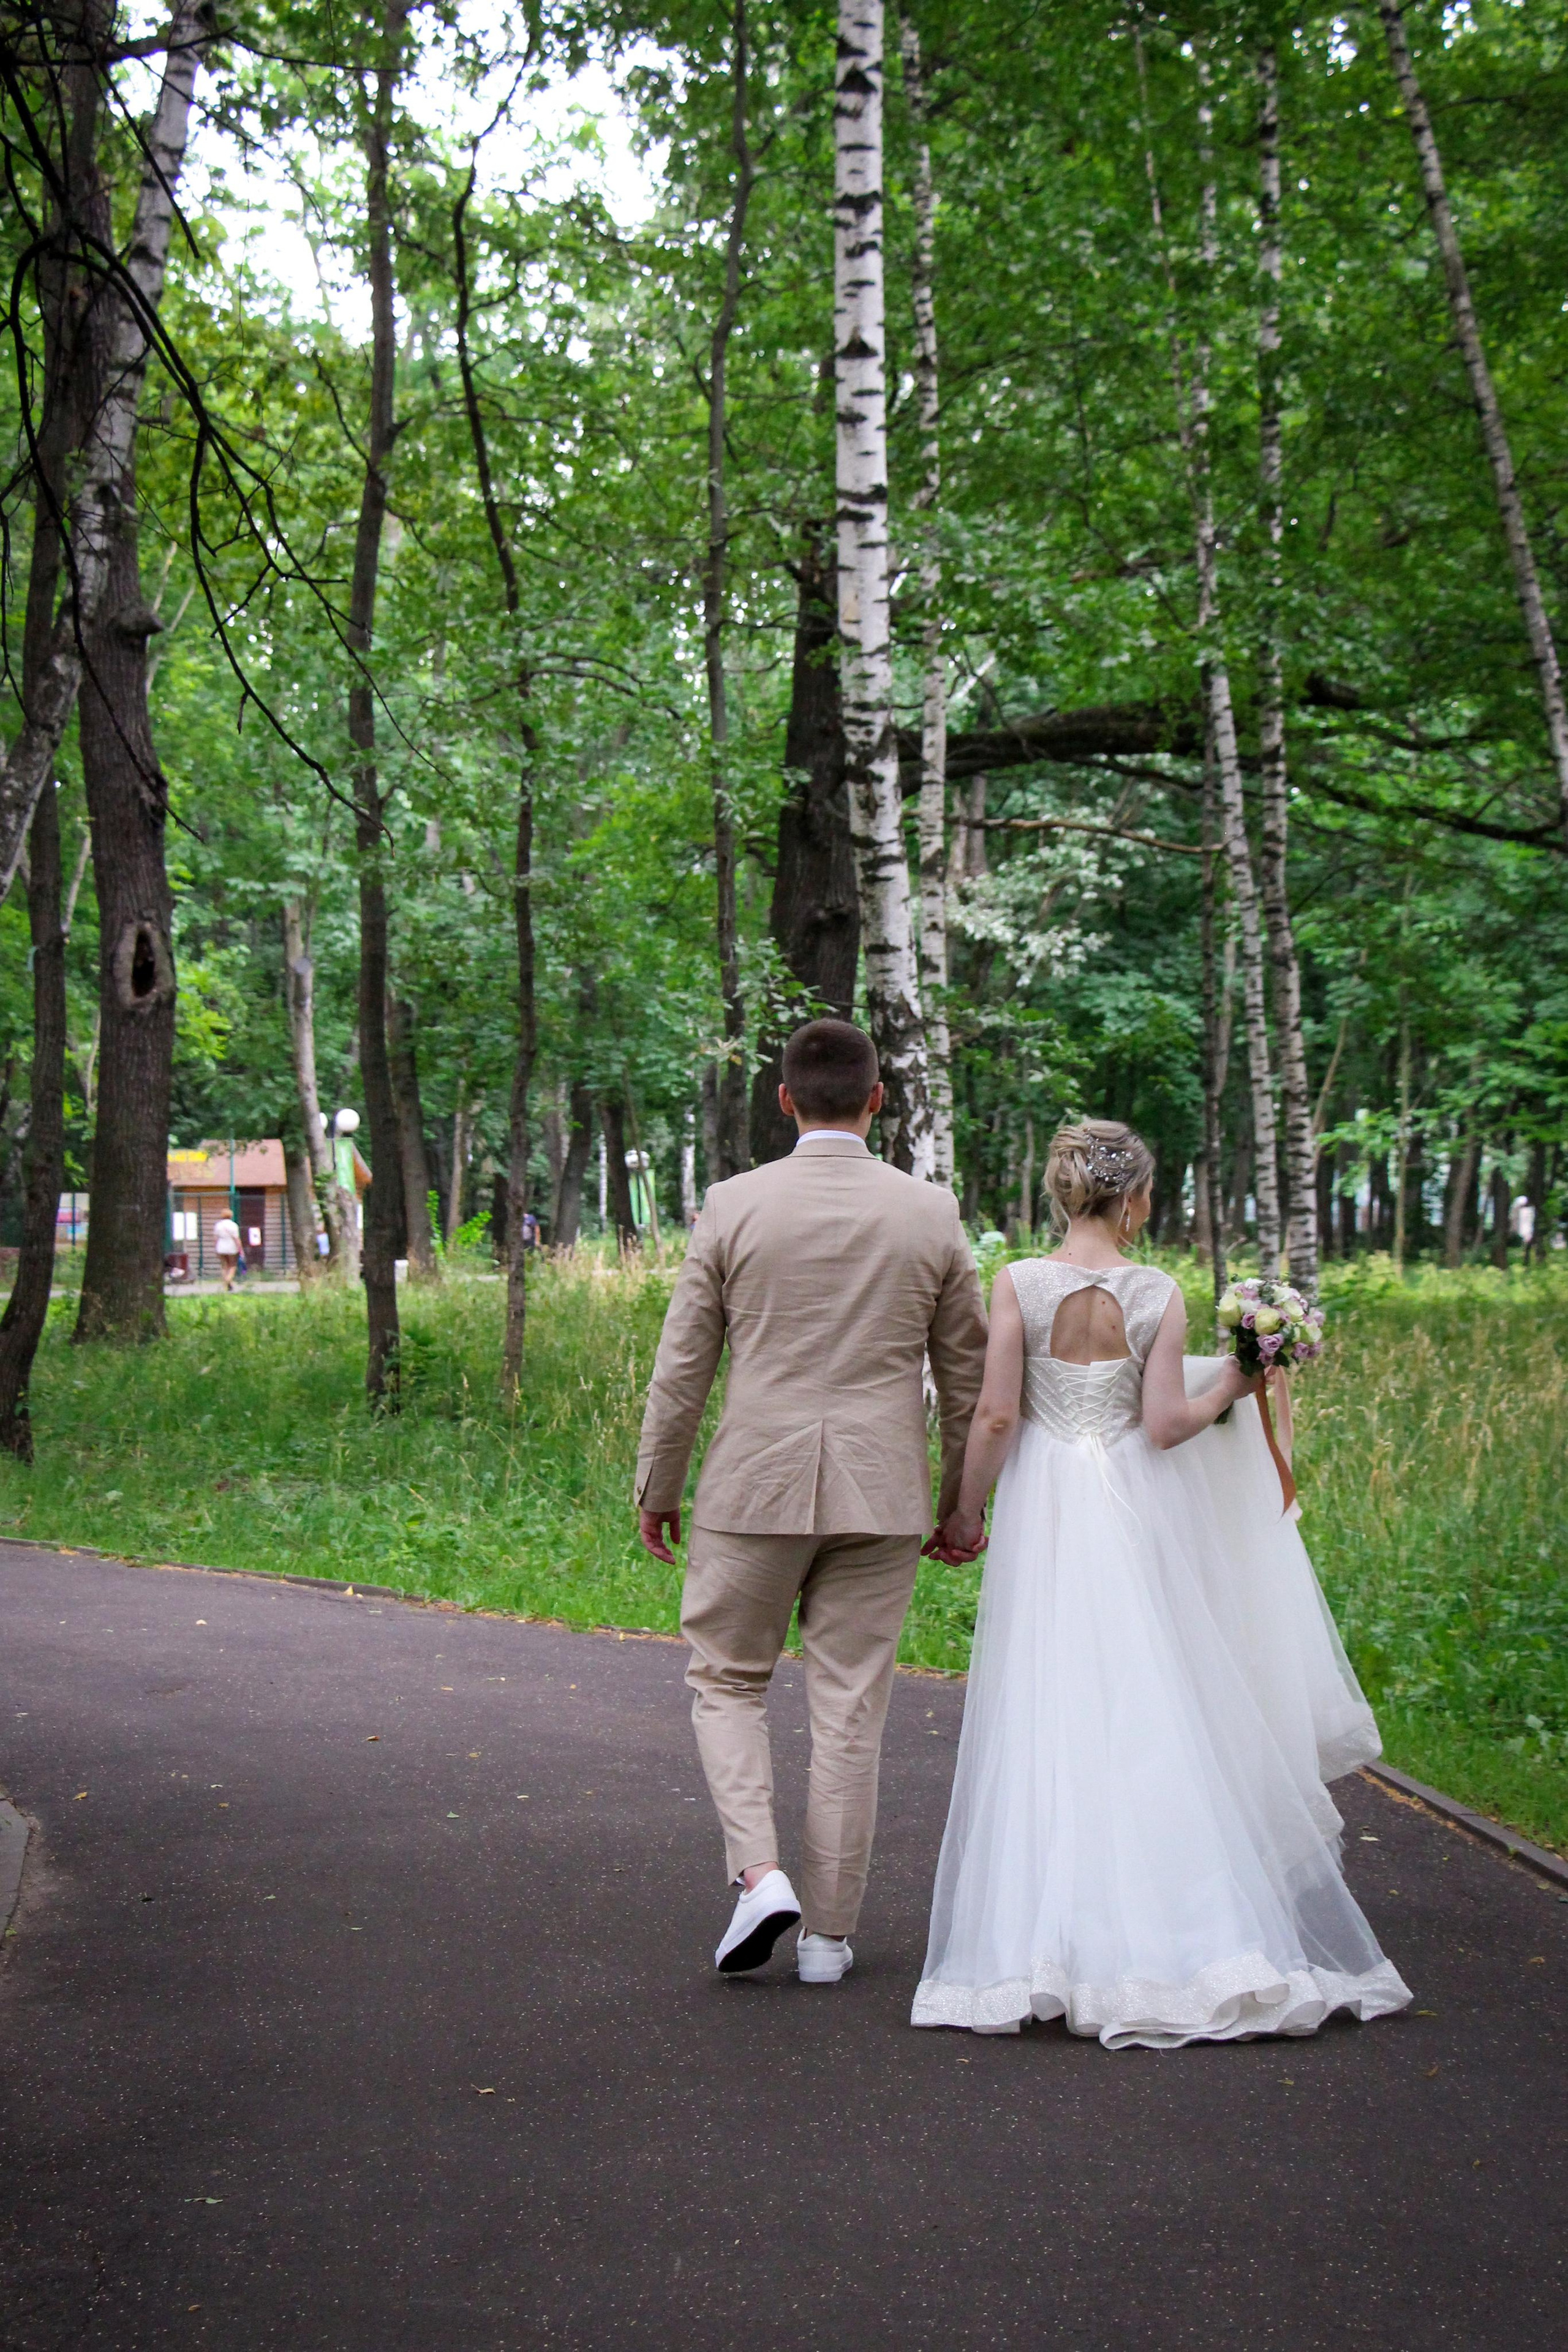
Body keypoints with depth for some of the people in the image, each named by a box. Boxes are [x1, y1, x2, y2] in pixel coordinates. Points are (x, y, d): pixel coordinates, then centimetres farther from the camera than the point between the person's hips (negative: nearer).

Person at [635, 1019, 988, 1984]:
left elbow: (683, 1366, -1)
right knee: (851, 1708, 8)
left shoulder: (733, 1206, -5)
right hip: (882, 1494, 2)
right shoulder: (932, 1214, 0)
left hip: (755, 1488, -1)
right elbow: (968, 1375, 6)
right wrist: (961, 1502, 18)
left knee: (727, 1680, 15)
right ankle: (829, 1931, 13)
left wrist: (658, 1488, 11)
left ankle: (759, 1872, -4)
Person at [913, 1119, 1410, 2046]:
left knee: (1047, 1713, 4)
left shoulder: (1019, 1284, -5)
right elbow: (1166, 1422, -10)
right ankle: (1177, 1924, 9)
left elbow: (996, 1415, -7)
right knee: (1154, 1705, 7)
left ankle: (1044, 1939, 4)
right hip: (1140, 1515, 0)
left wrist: (966, 1514, 3)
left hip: (1047, 1514, 0)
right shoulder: (1159, 1293, -6)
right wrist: (1230, 1388, 8)